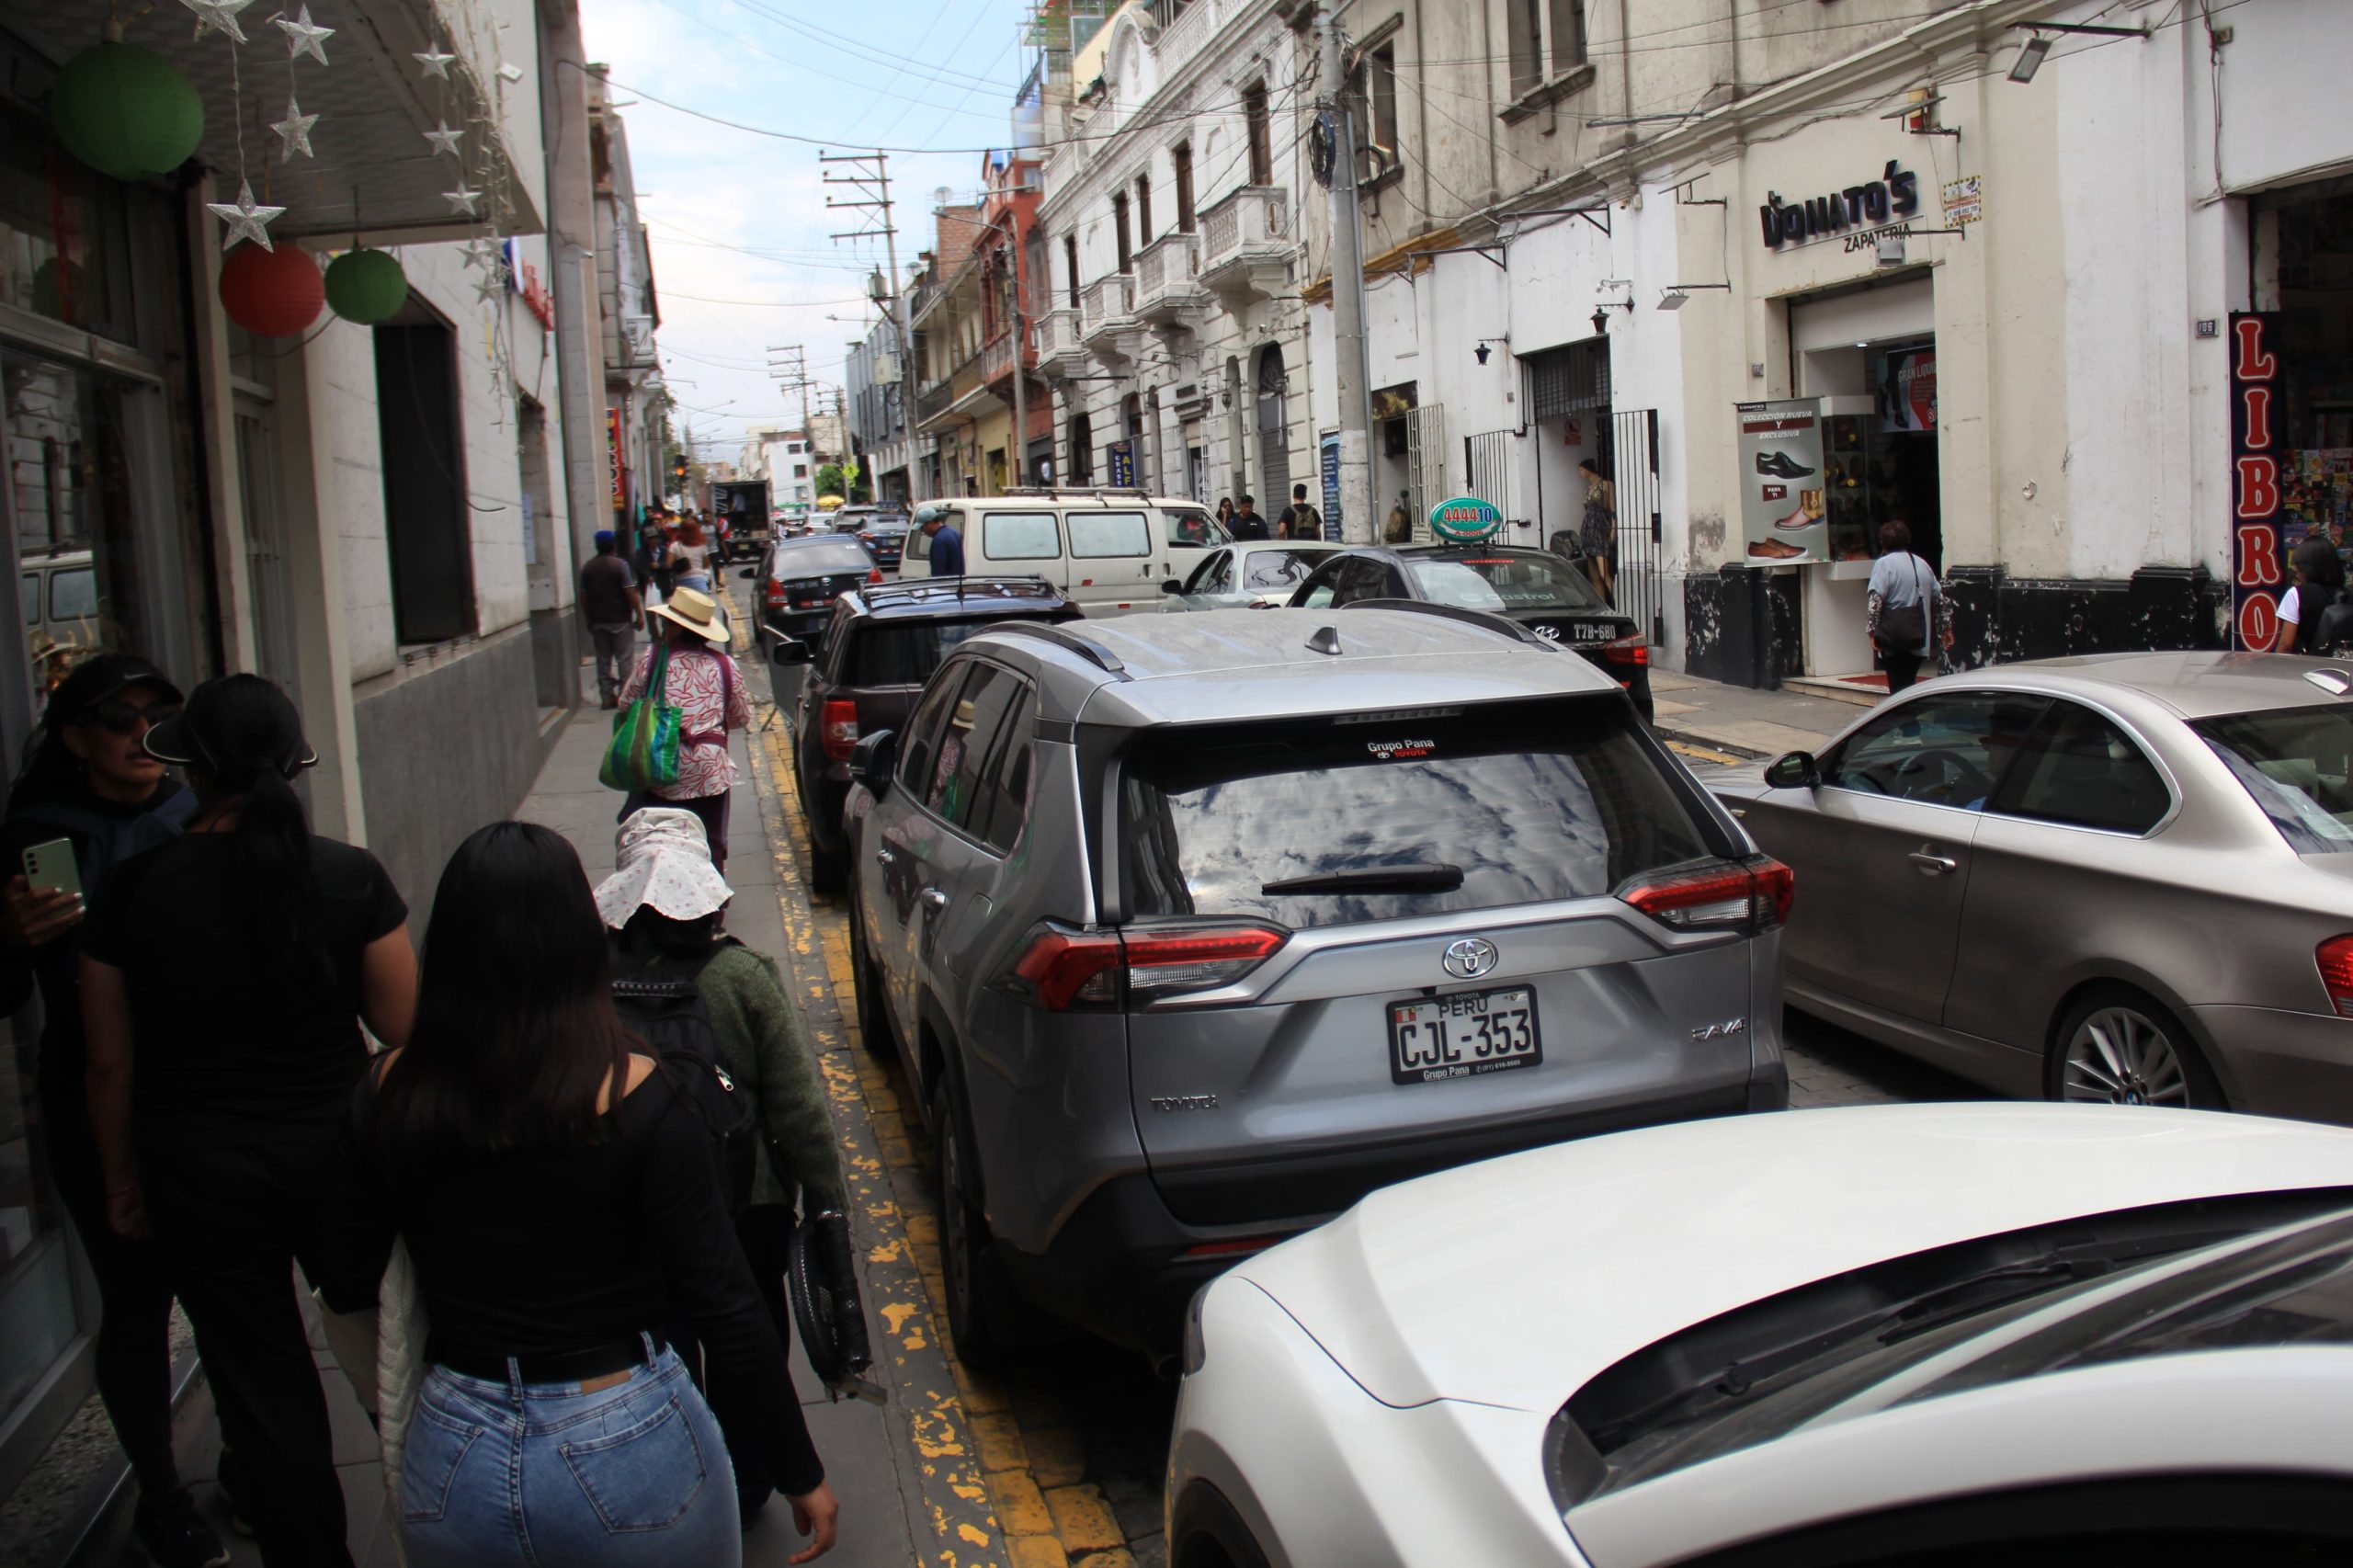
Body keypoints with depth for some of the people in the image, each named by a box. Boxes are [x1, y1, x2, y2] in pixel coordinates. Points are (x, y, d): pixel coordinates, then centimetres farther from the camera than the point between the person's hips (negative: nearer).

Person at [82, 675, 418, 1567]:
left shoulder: (131, 890, -11)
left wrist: (122, 1177, 10)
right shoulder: (351, 876, -13)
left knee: (262, 1388, 13)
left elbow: (110, 1063, -3)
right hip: (336, 1151, 0)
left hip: (199, 1173, 0)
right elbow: (403, 1030, -8)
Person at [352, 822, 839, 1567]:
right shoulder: (636, 1098, -19)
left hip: (452, 1461, 3)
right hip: (628, 1453, -3)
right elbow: (724, 1307, -15)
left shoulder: (391, 1095, -8)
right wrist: (800, 1472, -5)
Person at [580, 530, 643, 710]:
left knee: (603, 660, 9)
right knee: (624, 660, 2)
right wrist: (639, 615, -9)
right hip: (620, 621, -4)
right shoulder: (620, 565, -10)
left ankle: (606, 697, 9)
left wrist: (589, 620, 15)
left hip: (598, 621, 4)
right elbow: (630, 593, -15)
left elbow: (583, 596, 6)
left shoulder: (587, 567, 4)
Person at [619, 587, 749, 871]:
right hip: (710, 772, 1)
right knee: (710, 848, 9)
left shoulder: (652, 659, -3)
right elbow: (742, 718, 10)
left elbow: (626, 706, 7)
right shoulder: (724, 665, 2)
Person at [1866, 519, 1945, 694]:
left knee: (1898, 688, -4)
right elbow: (1939, 598, 20)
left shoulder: (1884, 563, -7)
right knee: (1909, 685, 14)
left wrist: (1872, 630, -14)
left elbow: (1875, 599, -17)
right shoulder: (1922, 564, 15)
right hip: (1919, 640, 6)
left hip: (1894, 640, -6)